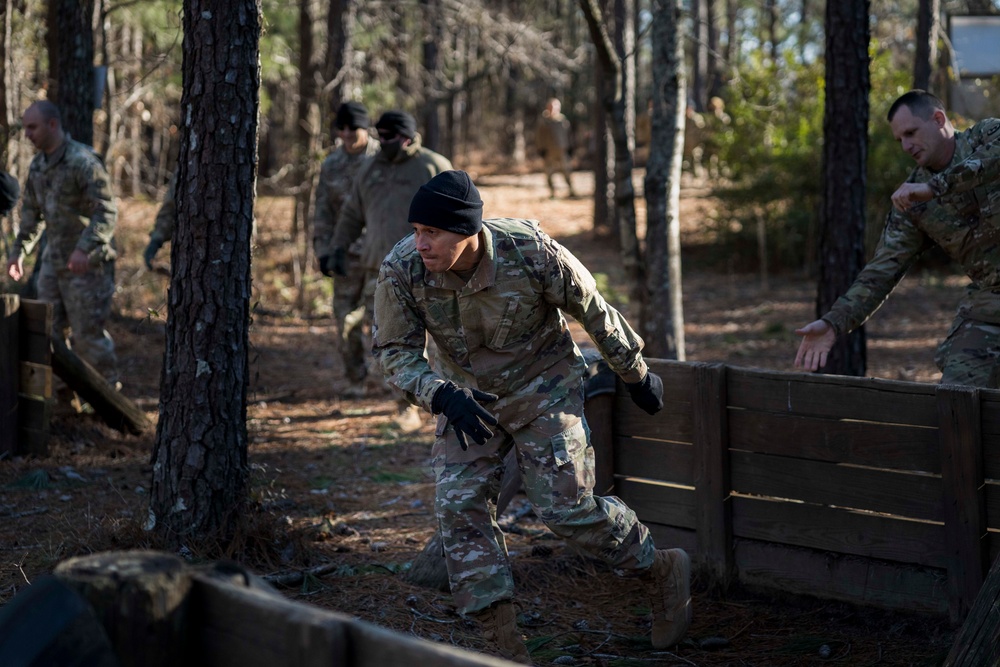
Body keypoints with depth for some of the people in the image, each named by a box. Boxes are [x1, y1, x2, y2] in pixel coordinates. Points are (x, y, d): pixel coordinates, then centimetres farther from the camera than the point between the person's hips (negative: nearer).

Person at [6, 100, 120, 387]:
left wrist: (84, 248, -33)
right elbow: (32, 212, 20)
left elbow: (107, 212, -23)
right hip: (54, 260, 8)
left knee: (87, 332, -3)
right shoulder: (38, 165, 9)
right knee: (48, 329, 9)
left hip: (87, 263, -8)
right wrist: (19, 251, 16)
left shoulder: (83, 161, -18)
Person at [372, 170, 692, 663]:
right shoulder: (402, 270, -23)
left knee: (564, 506, -9)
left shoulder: (530, 252, -28)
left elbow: (593, 311, -11)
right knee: (460, 508, -7)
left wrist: (635, 375, 2)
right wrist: (441, 395, -33)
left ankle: (662, 571, 18)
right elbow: (394, 350, -12)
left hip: (542, 386, -3)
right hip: (467, 398, 4)